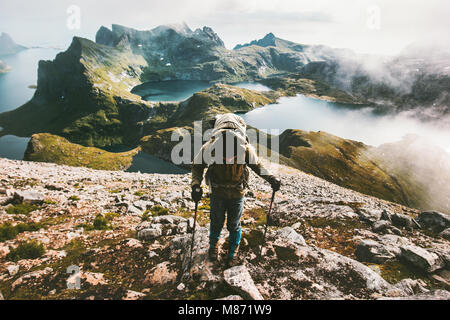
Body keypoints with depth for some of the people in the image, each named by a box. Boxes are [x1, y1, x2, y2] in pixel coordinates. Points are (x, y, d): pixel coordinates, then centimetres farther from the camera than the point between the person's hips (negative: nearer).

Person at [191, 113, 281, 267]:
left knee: (234, 225, 14)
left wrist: (271, 178, -18)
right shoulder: (208, 148, -28)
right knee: (216, 223, 17)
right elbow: (197, 166, -8)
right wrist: (196, 185, -22)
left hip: (237, 194, 0)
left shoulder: (247, 149, -26)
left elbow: (257, 165, -4)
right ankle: (213, 246, 48)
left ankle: (232, 253, 41)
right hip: (217, 193, 0)